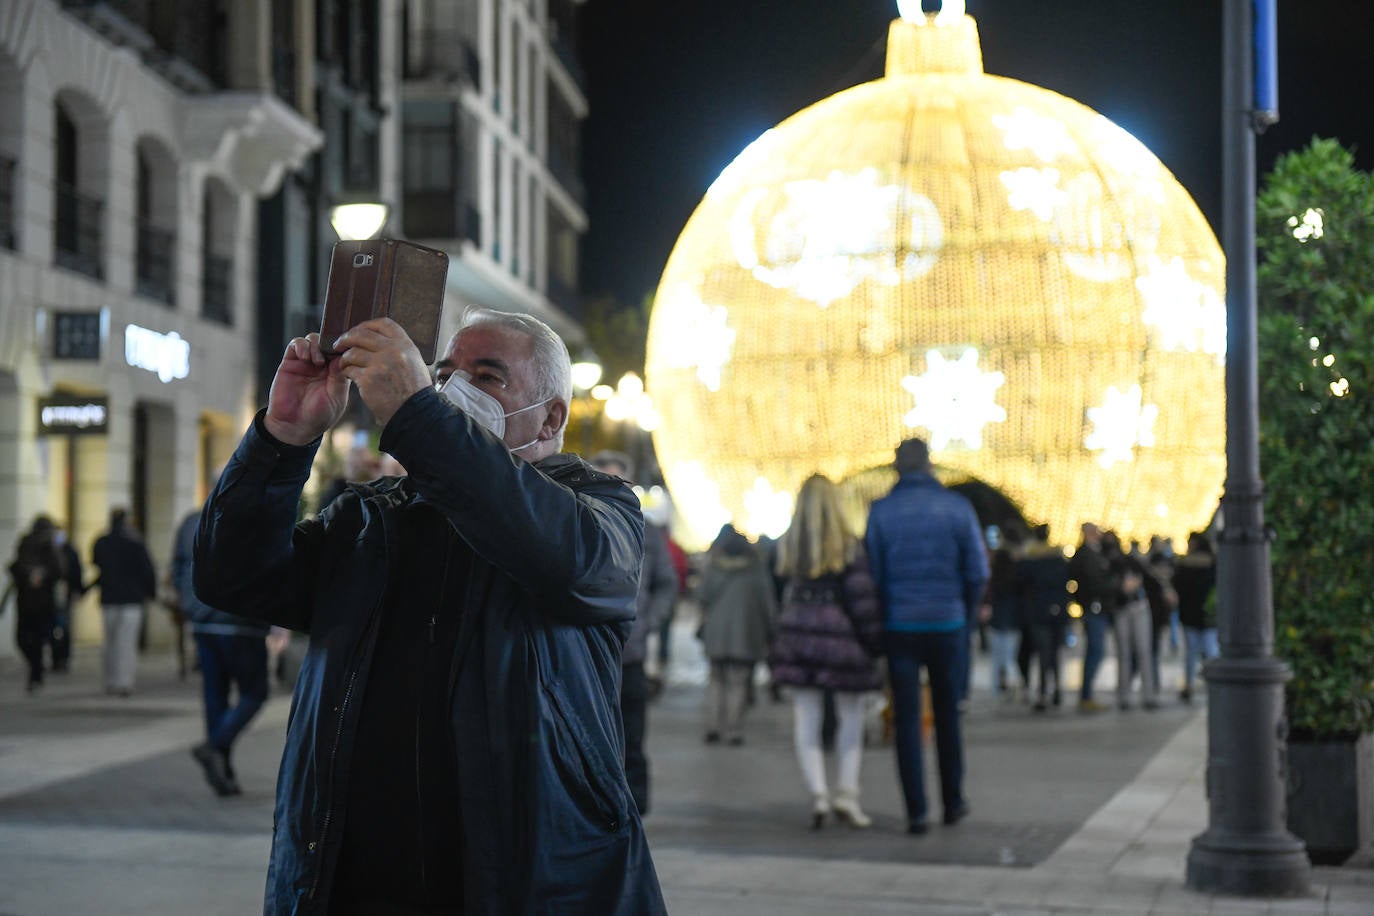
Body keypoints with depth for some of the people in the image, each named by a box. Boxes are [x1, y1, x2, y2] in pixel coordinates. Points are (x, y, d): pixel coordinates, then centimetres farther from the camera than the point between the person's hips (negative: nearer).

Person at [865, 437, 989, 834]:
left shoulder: (881, 511, -4)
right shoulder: (957, 507, -2)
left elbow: (872, 573, -4)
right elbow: (978, 571, -3)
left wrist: (881, 617, 10)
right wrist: (965, 609, 14)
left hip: (899, 626, -1)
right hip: (946, 623, 1)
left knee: (907, 720, 2)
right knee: (947, 715, 16)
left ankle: (917, 812, -3)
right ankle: (953, 802, 22)